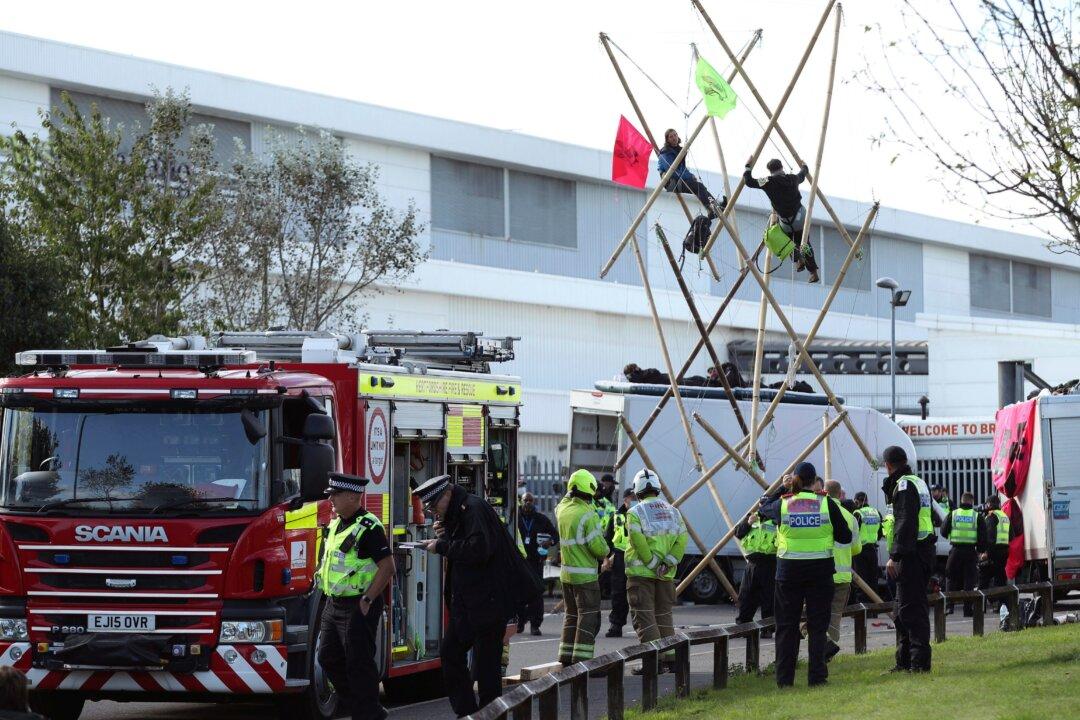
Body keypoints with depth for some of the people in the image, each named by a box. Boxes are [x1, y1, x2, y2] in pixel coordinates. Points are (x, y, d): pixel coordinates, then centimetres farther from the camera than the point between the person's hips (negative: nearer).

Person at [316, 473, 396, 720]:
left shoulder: (369, 528, -16)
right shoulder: (335, 525, 12)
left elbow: (387, 567, -19)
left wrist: (367, 600, -20)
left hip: (358, 607, -9)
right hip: (334, 605, 9)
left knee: (359, 663, -4)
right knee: (329, 658, 12)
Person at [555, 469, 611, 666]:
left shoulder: (562, 509, 3)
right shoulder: (588, 515, -18)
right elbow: (598, 547, -19)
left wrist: (569, 493, 20)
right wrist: (604, 553, 2)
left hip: (566, 573, 7)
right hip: (585, 574, -7)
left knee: (571, 615, 16)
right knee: (588, 617, -3)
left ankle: (566, 657, 18)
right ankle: (581, 659, -8)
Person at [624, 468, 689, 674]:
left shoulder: (635, 513, -6)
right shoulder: (672, 512, 10)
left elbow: (638, 541, -18)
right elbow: (682, 539, 0)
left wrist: (653, 564, -11)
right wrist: (667, 563, -5)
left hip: (641, 572, -5)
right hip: (666, 575, 5)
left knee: (644, 616, -3)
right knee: (664, 614, 15)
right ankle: (670, 657, 15)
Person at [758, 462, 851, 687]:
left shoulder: (782, 504, -4)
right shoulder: (827, 504, -5)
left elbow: (762, 508, 19)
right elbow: (845, 537, 2)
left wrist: (782, 489, 24)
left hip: (789, 569, 0)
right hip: (820, 570, 0)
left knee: (786, 626, 7)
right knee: (817, 626, 5)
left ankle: (784, 678, 7)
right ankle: (817, 676, 2)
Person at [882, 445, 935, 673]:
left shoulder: (904, 485, -12)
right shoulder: (920, 483, 17)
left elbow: (905, 523, -21)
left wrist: (894, 556, -25)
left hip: (911, 554, -10)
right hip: (925, 550, 10)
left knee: (911, 607, -10)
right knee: (905, 606, 15)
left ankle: (920, 661, -13)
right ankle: (905, 661, 20)